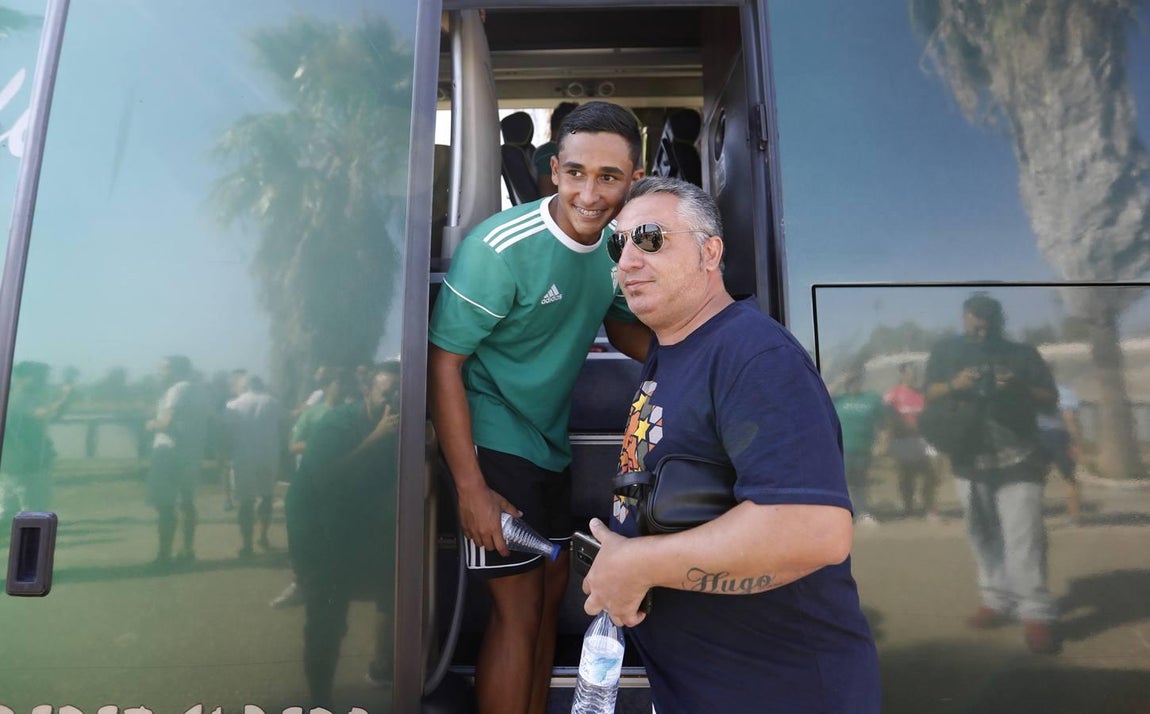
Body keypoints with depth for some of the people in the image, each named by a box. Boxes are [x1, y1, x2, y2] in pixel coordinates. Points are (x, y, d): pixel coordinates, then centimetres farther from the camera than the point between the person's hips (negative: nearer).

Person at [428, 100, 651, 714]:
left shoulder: (616, 242, -2)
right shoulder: (499, 247, -23)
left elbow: (620, 324, 14)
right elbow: (444, 363, -20)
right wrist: (471, 489, -21)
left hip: (552, 443, 8)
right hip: (492, 442, -7)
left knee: (551, 594, 18)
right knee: (518, 613, -2)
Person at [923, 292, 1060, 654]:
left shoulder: (1023, 353, 6)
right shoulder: (945, 351, 9)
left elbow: (1051, 400, 5)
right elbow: (928, 396, 6)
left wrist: (1021, 389, -16)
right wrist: (953, 385, -15)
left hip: (1017, 459, -2)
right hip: (969, 461, 2)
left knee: (1024, 537, -9)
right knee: (983, 536, 10)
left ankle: (1037, 614, -2)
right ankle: (998, 601, 22)